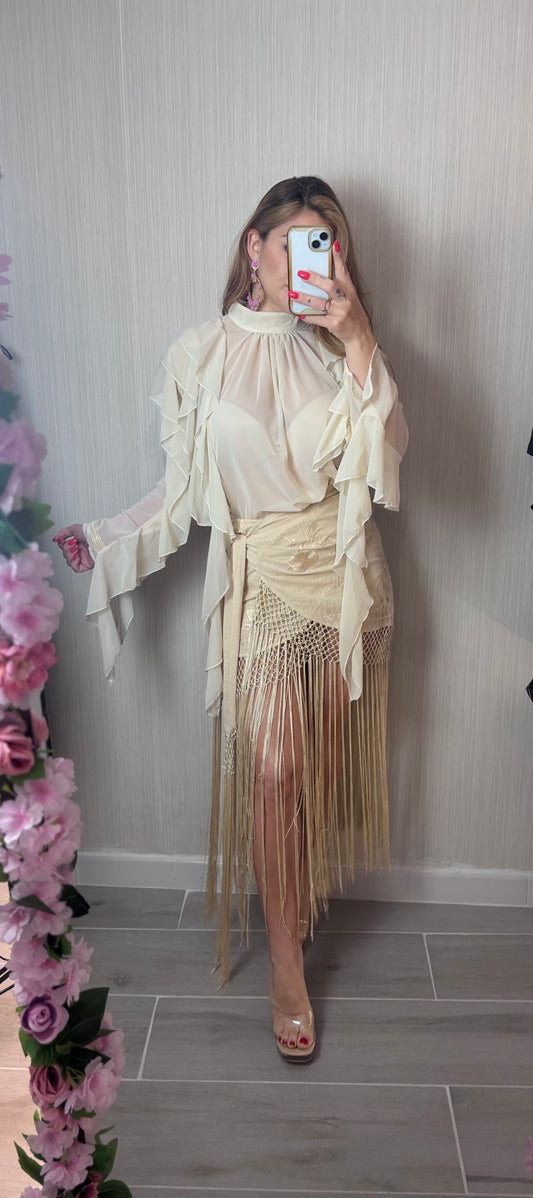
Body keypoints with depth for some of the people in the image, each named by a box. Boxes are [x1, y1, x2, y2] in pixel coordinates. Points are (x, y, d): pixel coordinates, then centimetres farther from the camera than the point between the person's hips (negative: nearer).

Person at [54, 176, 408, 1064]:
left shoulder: (338, 349, 2)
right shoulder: (200, 356, 0)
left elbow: (382, 463, -14)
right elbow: (185, 489, 3)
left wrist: (359, 341, -19)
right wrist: (102, 540, -5)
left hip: (345, 575, 2)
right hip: (259, 581, -2)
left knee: (328, 758, 13)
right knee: (271, 770, 0)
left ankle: (307, 893, 41)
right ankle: (287, 967, 18)